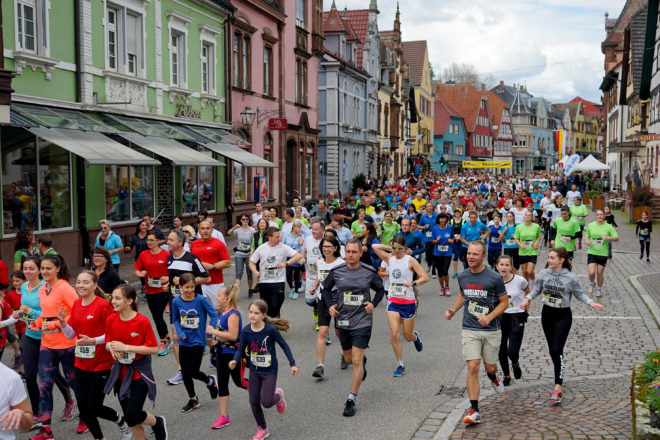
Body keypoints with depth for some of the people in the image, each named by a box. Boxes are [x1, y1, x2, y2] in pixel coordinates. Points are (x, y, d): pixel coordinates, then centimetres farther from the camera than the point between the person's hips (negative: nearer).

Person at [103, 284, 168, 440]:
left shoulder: (142, 321, -18)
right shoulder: (111, 320, -3)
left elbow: (154, 348, -17)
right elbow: (108, 343, 9)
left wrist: (126, 347, -22)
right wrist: (111, 347, -15)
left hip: (139, 373, -5)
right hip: (120, 373, 5)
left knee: (133, 415, -13)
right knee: (128, 417, 10)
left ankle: (158, 423, 18)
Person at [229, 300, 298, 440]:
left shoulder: (270, 329, -21)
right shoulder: (246, 331, -11)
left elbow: (284, 345, -10)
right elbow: (241, 349, -5)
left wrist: (292, 364, -9)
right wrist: (235, 360, -25)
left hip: (270, 371, -4)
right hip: (254, 371, 4)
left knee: (266, 402, -8)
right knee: (254, 402, 8)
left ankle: (278, 395, 28)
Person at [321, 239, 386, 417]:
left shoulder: (369, 272, -6)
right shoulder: (336, 272, -2)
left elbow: (380, 290, 10)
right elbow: (325, 289, 14)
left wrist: (373, 304, -7)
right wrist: (330, 305, -1)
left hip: (362, 322, -3)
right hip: (343, 321, 3)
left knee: (356, 361, -10)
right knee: (348, 359, 17)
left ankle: (351, 400, -1)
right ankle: (363, 362, 54)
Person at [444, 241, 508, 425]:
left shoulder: (494, 278, -11)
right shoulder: (462, 277, 1)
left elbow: (504, 302, -3)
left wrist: (489, 317, -17)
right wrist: (453, 310, 5)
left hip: (491, 330, -1)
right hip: (470, 330, 2)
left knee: (490, 367, 12)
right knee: (472, 368, -9)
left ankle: (493, 377, 52)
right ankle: (474, 411, -6)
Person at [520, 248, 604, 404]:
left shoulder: (570, 278, -11)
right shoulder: (543, 274, -3)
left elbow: (579, 294, 0)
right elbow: (537, 290, 9)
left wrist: (591, 303, -15)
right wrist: (528, 299, -7)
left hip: (563, 316, -4)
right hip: (547, 314, 4)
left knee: (557, 350, -14)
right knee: (552, 350, 12)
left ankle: (558, 388, -17)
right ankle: (559, 377, 32)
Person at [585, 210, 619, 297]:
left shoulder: (609, 227, -2)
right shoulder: (590, 225, 3)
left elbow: (617, 238, -3)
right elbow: (587, 236, 16)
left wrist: (607, 238, -20)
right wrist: (587, 241, -7)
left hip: (603, 254, 0)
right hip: (592, 252, 0)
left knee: (600, 273, 6)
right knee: (592, 273, -12)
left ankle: (599, 289, 31)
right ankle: (591, 284, 21)